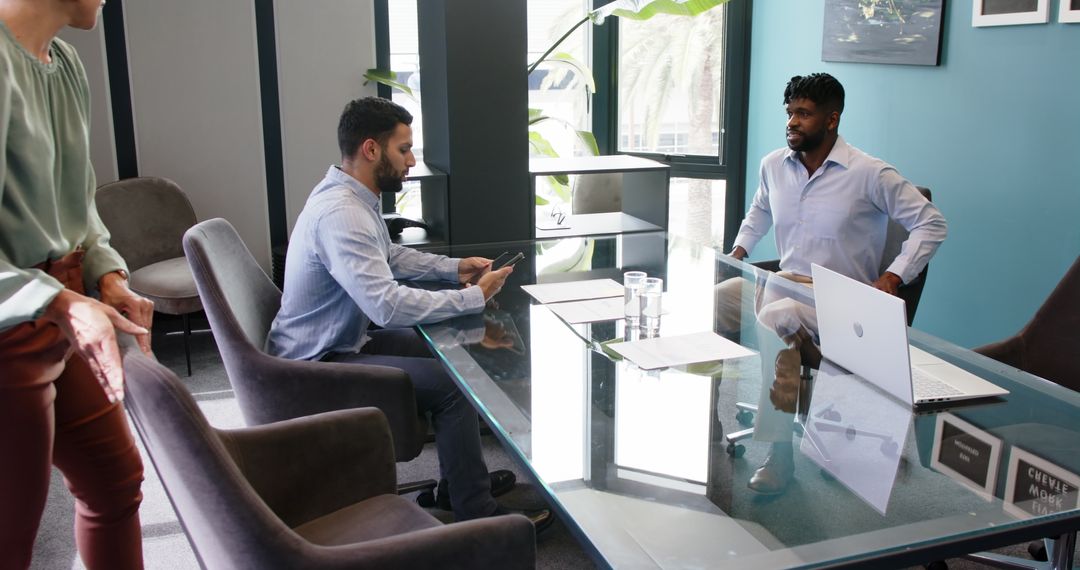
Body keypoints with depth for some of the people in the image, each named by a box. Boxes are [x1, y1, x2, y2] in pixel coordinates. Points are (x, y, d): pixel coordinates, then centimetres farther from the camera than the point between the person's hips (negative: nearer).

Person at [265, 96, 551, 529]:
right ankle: (475, 513, -2)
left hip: (343, 340, 10)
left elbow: (389, 256, 20)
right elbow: (389, 306, -36)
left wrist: (455, 267, 7)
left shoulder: (352, 197, 3)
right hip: (319, 366, -10)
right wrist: (475, 297, -25)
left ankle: (460, 479, 24)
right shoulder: (341, 214, -29)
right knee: (451, 383, -15)